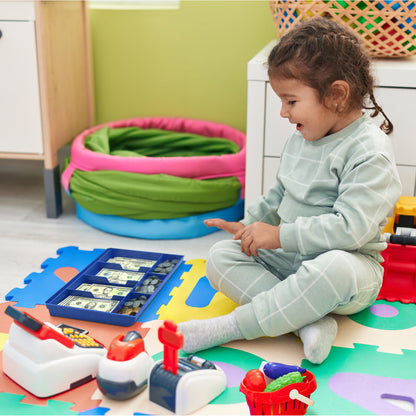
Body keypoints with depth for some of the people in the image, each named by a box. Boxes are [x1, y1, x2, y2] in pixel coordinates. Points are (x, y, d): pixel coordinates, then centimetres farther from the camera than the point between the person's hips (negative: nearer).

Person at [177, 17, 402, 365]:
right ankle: (308, 320, -27)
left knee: (336, 268, -42)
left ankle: (229, 327, -31)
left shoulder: (369, 152, -18)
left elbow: (351, 228, -26)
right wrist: (249, 225, 11)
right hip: (288, 257, 8)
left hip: (349, 263, -7)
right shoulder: (301, 139, 9)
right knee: (220, 257, -10)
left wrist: (280, 236, -23)